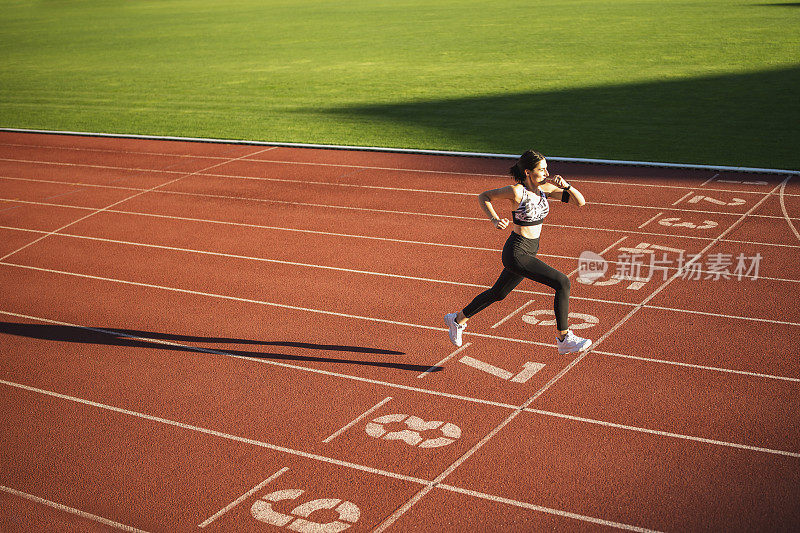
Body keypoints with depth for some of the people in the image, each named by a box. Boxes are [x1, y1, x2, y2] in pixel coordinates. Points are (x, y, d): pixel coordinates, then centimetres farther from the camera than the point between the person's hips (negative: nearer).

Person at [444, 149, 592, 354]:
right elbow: (483, 196, -7)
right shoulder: (516, 191, -19)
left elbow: (580, 201, -1)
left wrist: (565, 185, -17)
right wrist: (495, 220, -20)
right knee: (562, 283, -15)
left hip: (530, 251, 8)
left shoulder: (545, 187, -2)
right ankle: (564, 339, -4)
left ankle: (458, 319, 45)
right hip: (516, 254, -8)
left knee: (498, 293, 25)